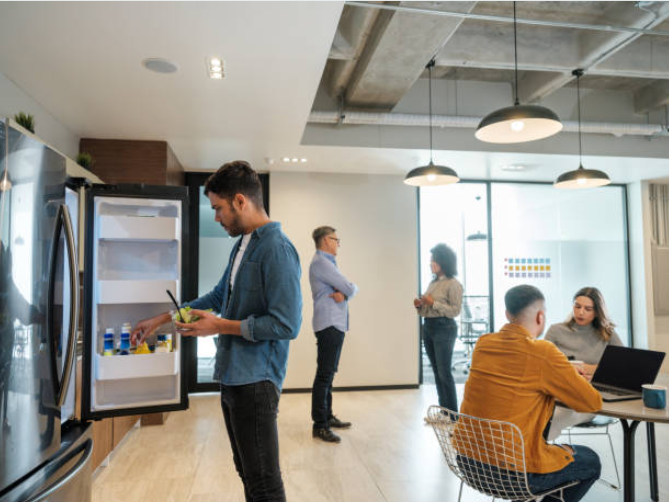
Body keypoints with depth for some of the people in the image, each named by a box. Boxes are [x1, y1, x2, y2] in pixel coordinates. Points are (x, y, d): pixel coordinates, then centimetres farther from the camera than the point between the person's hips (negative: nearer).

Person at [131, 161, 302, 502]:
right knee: (248, 474, 20)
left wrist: (220, 326, -15)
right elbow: (218, 296, 24)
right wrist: (160, 319, 24)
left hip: (255, 382, -9)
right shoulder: (242, 245, 12)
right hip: (232, 377, 9)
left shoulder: (276, 249, -17)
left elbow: (286, 324, -23)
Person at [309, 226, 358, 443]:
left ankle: (327, 417, 26)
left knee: (329, 374, 16)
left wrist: (343, 293, -11)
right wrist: (348, 289, 6)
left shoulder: (328, 262, 19)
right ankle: (319, 426, -1)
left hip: (336, 324, 10)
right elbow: (351, 288, -16)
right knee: (324, 375, -6)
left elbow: (351, 289, 11)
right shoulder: (320, 262, -14)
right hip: (328, 325, -10)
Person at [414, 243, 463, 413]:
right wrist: (420, 305, 1)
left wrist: (433, 303, -19)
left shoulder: (453, 284, -8)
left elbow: (455, 310, -15)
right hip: (428, 327, 8)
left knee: (444, 372, -6)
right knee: (437, 371, 12)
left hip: (444, 328, -8)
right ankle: (443, 410, 22)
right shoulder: (433, 282, 14)